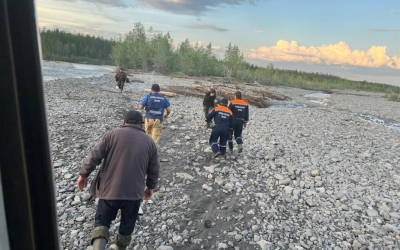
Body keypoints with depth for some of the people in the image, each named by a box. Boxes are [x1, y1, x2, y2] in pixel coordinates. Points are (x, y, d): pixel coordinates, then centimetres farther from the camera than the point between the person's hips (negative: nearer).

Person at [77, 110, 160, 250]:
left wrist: (83, 174, 9)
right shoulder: (149, 141, 4)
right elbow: (154, 170, 8)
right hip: (134, 191, 1)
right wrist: (150, 187, 22)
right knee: (127, 225, 22)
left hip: (110, 188, -1)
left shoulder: (113, 134, -1)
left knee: (102, 221, 17)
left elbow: (95, 156, -4)